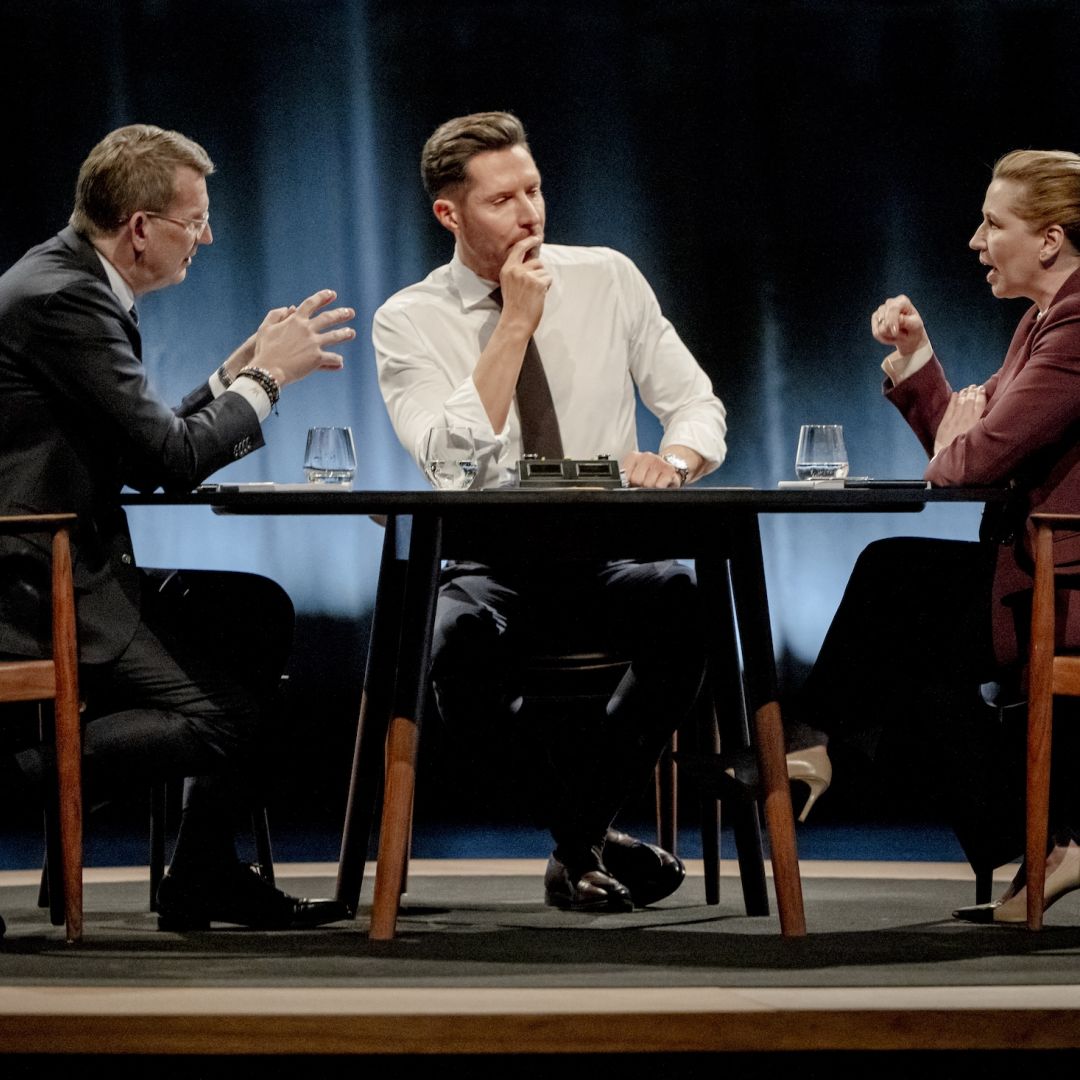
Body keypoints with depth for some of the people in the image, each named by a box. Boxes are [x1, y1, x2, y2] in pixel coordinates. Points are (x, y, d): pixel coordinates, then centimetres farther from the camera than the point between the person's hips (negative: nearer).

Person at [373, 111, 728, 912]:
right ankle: (591, 835, -14)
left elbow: (697, 404, 8)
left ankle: (579, 842, -18)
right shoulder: (409, 322, 0)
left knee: (684, 602, -35)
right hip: (491, 566, -2)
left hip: (609, 554, 2)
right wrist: (515, 324, -15)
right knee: (461, 645, -38)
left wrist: (674, 458, -17)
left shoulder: (608, 280, 7)